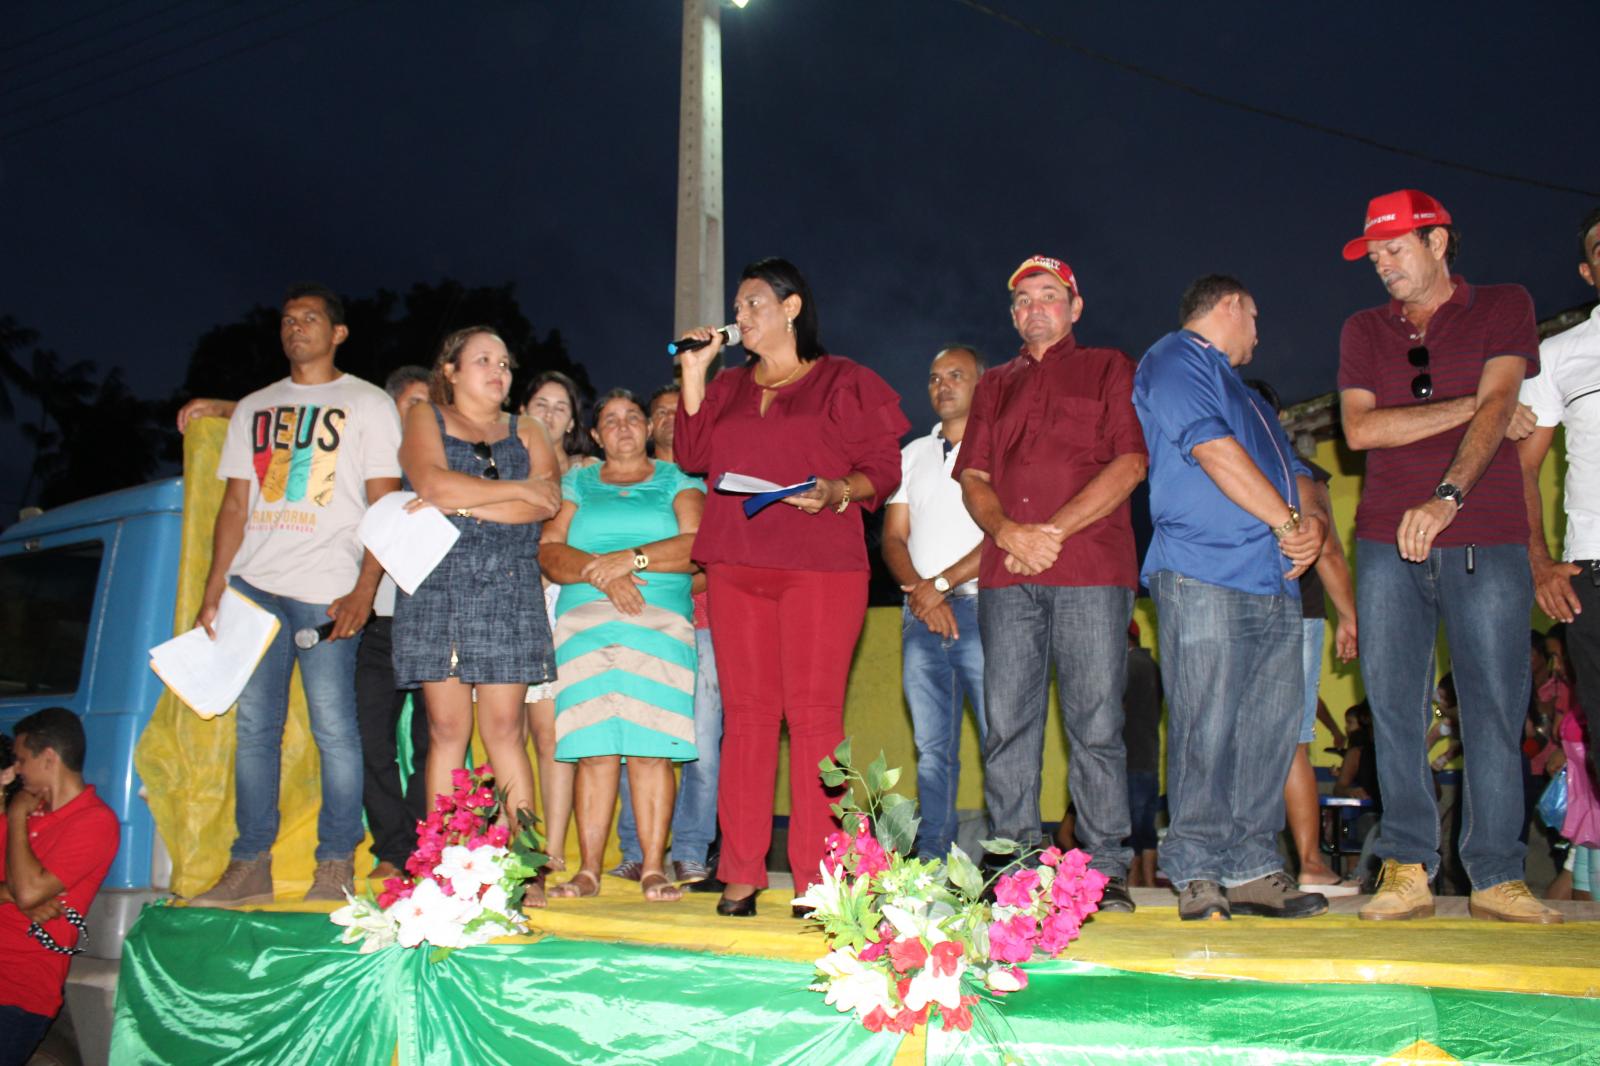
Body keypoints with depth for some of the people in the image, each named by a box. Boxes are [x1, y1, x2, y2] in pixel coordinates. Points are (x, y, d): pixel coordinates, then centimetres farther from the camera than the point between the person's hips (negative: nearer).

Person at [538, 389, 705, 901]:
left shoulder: (677, 480, 15)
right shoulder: (576, 484, 21)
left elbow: (697, 546, -1)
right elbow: (550, 550, 7)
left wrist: (630, 558, -10)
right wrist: (602, 574, -10)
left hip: (660, 624, -1)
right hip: (585, 624, 2)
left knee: (651, 747, -9)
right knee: (594, 749, -5)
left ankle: (653, 868, -7)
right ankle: (588, 870, -2)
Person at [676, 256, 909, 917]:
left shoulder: (844, 382, 7)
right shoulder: (728, 387, 22)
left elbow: (884, 468, 2)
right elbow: (692, 455, 10)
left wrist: (840, 491, -17)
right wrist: (694, 372, 7)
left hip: (820, 565, -4)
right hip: (735, 566, 5)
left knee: (813, 712, -8)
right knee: (745, 712, 2)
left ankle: (817, 878, -4)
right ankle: (740, 875, 6)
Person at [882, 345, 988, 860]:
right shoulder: (913, 454, 19)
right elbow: (893, 538, 13)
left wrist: (941, 584, -10)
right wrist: (921, 593, -4)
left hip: (981, 608, -5)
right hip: (920, 614, 5)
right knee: (932, 748, 5)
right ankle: (931, 860, 8)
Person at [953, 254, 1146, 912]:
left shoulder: (1109, 370, 12)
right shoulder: (994, 386, 23)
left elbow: (1129, 464, -1)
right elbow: (973, 477, 14)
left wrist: (1054, 530, -9)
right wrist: (1009, 531, -7)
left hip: (1091, 569, -3)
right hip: (1006, 574, 4)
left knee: (1095, 722, -4)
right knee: (1007, 721, 2)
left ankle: (1105, 869, 2)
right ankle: (1010, 865, 8)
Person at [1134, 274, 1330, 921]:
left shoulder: (1245, 395, 33)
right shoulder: (1176, 359, 4)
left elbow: (1294, 472, 24)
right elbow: (1213, 450, -10)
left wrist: (1314, 520, 2)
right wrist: (1289, 521, -7)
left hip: (1275, 581, 9)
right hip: (1205, 575, -9)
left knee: (1271, 730, 3)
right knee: (1206, 729, -11)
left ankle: (1252, 869, 7)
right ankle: (1197, 874, -7)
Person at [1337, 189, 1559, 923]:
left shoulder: (1502, 308, 9)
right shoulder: (1363, 331, 16)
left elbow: (1499, 409, -7)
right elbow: (1359, 428, 1)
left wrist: (1447, 497, -21)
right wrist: (1469, 405, -5)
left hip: (1486, 540, -2)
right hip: (1389, 541, 2)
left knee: (1494, 705, -3)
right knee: (1394, 706, -3)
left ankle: (1497, 875, 4)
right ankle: (1407, 869, 3)